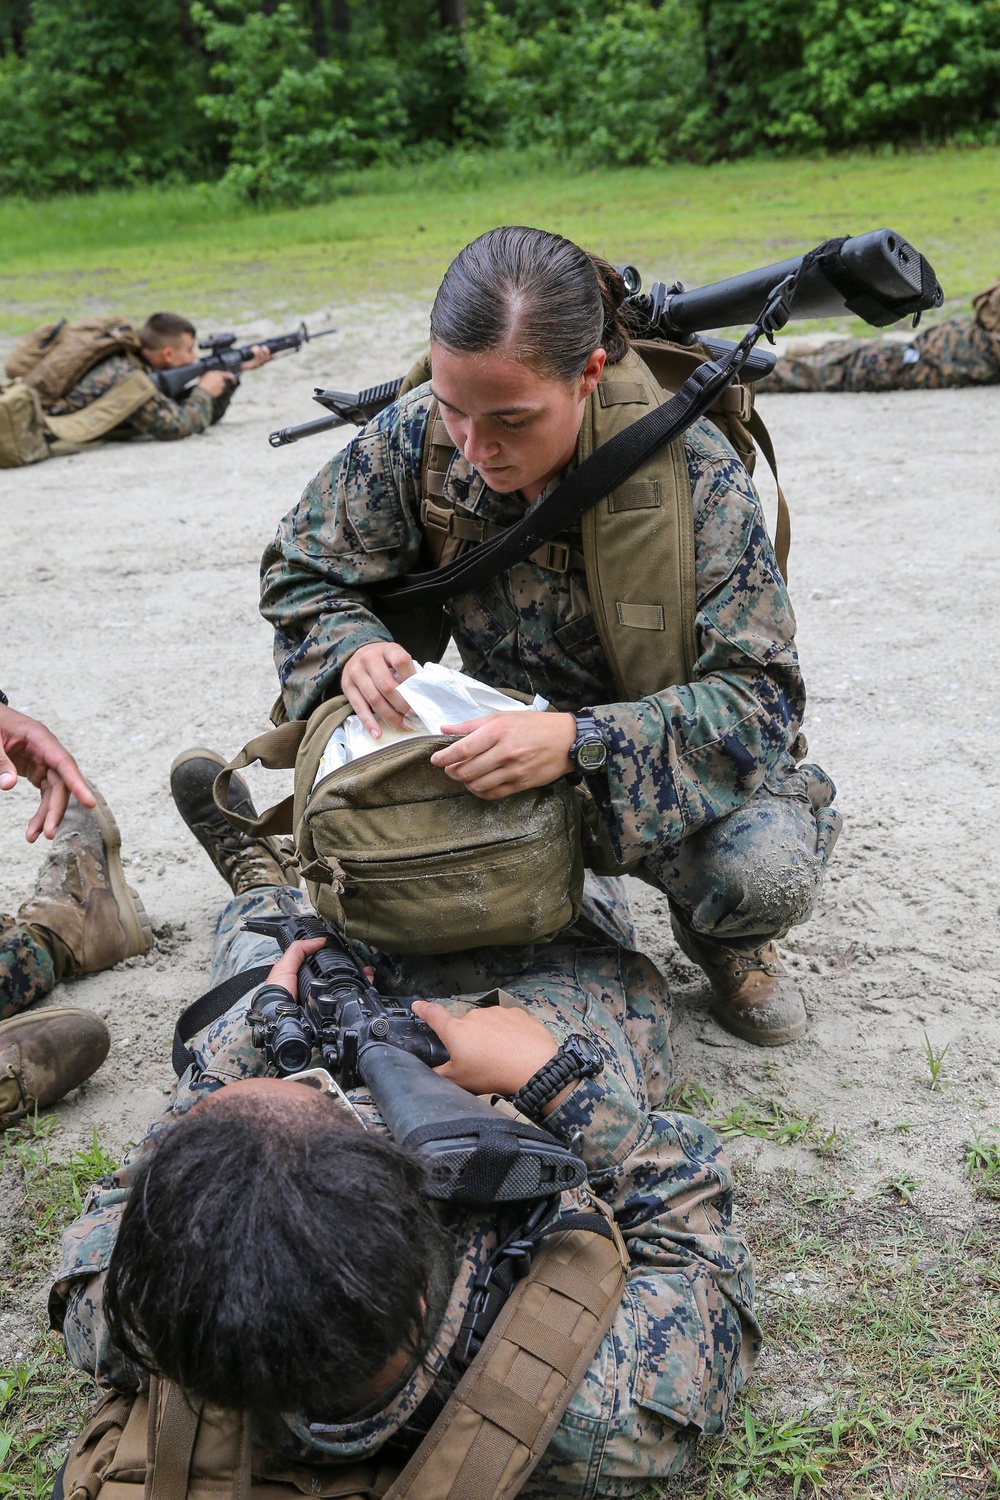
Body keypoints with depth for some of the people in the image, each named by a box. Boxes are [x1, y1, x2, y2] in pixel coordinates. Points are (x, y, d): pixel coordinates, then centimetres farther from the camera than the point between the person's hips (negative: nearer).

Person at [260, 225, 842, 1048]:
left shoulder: (691, 468, -25)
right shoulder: (415, 438, -17)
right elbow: (300, 573, -1)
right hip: (512, 744, 3)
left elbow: (759, 694, -27)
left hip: (686, 755, -3)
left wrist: (580, 740, -44)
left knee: (763, 873, -35)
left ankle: (720, 941, 6)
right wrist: (352, 648, -26)